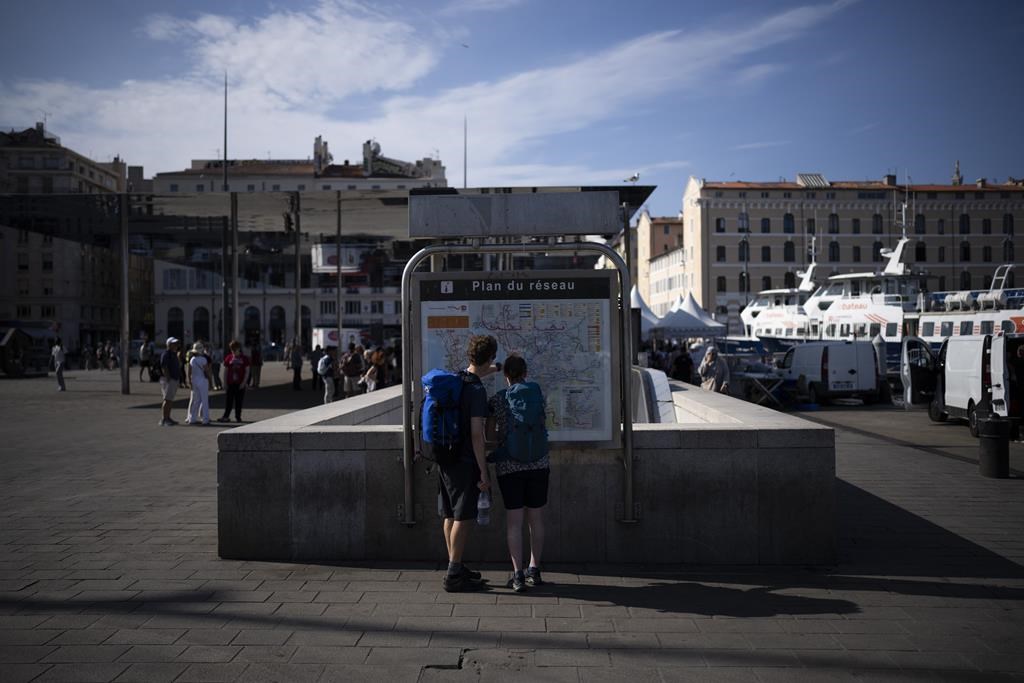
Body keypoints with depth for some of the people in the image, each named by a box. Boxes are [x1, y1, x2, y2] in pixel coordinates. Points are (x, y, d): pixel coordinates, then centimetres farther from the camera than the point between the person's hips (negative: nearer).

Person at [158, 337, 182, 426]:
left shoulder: (174, 354, 18)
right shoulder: (166, 354, -12)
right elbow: (164, 367, -19)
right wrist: (168, 378, -22)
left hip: (175, 379, 9)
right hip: (168, 380, -9)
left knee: (170, 400, 12)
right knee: (167, 400, -13)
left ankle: (168, 418, 17)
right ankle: (163, 420, -14)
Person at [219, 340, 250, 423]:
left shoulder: (244, 358, 1)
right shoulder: (229, 358, 5)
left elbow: (247, 371, 0)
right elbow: (225, 371, 8)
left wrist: (244, 382, -8)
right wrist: (225, 382, 1)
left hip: (240, 384, -1)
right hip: (230, 383, 1)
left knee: (239, 401, 5)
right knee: (228, 401, 0)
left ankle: (238, 417, 13)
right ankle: (226, 417, 3)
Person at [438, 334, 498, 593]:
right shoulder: (477, 390, -17)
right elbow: (476, 434, -21)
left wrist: (493, 369, 51)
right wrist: (484, 473, -17)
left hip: (446, 457, 8)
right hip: (464, 461, -8)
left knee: (451, 515, 14)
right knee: (464, 518, -3)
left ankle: (456, 567, 25)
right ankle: (453, 576, 0)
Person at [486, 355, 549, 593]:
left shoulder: (497, 400, -3)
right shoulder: (537, 393, 2)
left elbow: (490, 435, 0)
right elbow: (542, 419, 10)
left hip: (509, 466, -2)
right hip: (539, 464, 2)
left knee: (514, 520, 2)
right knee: (536, 518, 12)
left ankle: (518, 575, 1)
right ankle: (534, 570, 20)